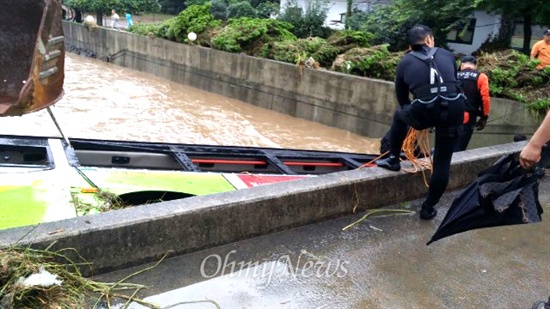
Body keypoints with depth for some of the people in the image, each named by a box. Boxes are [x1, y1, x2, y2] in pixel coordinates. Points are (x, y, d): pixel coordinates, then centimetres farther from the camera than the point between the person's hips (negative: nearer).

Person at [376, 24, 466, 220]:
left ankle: (393, 160, 41)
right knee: (442, 163, 16)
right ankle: (429, 208, 25)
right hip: (453, 111, 1)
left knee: (400, 116, 34)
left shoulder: (405, 62, 19)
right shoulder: (446, 55, 22)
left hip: (424, 112, -1)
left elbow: (401, 96, 24)